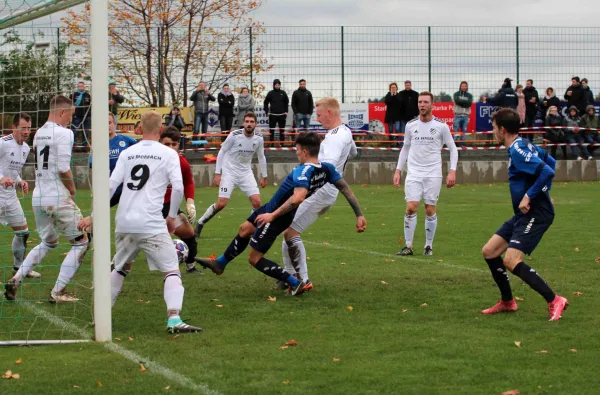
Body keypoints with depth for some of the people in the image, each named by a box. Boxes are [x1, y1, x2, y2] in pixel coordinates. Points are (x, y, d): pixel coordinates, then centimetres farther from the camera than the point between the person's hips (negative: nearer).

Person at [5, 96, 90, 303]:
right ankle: (57, 292, -1)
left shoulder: (39, 133, 12)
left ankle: (15, 280, 12)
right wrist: (72, 188, -3)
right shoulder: (63, 133, -12)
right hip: (58, 198, -8)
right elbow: (63, 169, -20)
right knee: (81, 242, 4)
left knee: (48, 242, 25)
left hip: (38, 197, 8)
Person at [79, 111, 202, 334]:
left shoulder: (127, 153, 10)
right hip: (152, 225, -4)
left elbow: (110, 186, 6)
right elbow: (178, 188, -9)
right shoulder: (168, 154, 1)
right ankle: (174, 319, -21)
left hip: (124, 224, 4)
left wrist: (93, 217, 12)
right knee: (172, 271, -2)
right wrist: (172, 216, 5)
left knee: (120, 269, 25)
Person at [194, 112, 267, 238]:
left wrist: (264, 177, 15)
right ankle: (200, 222, 10)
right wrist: (217, 174, -9)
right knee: (221, 204, -12)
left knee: (256, 202, -10)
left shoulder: (259, 139, -5)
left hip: (246, 173, 4)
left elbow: (261, 157, 11)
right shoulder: (234, 136, -17)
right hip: (229, 173, -4)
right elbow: (221, 152, -6)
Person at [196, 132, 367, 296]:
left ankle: (295, 284, 4)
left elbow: (298, 197, -48)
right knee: (245, 229, 28)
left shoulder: (304, 171, -34)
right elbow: (346, 189, -6)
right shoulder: (327, 168, -9)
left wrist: (272, 215, -38)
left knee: (254, 258, 3)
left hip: (276, 218, -10)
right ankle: (220, 263, 48)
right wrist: (359, 215, 1)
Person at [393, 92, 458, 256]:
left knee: (430, 210, 0)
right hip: (414, 173, 2)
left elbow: (453, 148, 3)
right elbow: (405, 148, 17)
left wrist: (452, 171, -7)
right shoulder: (411, 125, 5)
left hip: (433, 174, -2)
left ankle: (428, 246, 13)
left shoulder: (441, 126, -3)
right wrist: (398, 170, 11)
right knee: (411, 208, -9)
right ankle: (408, 246, -1)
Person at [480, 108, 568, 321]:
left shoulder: (518, 150, -19)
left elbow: (547, 172, -29)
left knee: (512, 261, -20)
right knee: (489, 251, 12)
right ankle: (507, 302, 23)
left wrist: (529, 196, -25)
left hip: (535, 214, -10)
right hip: (524, 214, 10)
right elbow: (550, 161, 25)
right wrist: (544, 191, 22)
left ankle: (554, 301, -14)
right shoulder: (524, 145, 11)